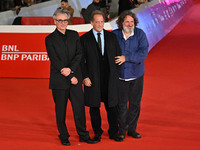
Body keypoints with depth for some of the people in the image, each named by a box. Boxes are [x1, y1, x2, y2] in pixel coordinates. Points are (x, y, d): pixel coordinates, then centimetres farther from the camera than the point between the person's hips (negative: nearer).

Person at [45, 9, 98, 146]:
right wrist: (70, 77, -11)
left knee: (79, 108, 4)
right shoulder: (50, 39, -3)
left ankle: (83, 135, 16)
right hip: (59, 80, -3)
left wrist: (71, 69, -14)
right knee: (61, 110, 6)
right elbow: (55, 61, -8)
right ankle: (64, 137, 19)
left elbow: (79, 54, 2)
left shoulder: (74, 35, 10)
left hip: (75, 78, 3)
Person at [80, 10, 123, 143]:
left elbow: (118, 56, 10)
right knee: (94, 107, 6)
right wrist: (85, 77, -8)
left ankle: (113, 132, 18)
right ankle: (97, 133, 19)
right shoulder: (84, 39, 1)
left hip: (110, 78, 2)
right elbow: (81, 60, 0)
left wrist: (117, 75, 3)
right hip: (93, 79, -2)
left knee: (112, 106, 6)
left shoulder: (112, 37, 8)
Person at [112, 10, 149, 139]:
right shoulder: (114, 35, -2)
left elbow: (143, 53, -14)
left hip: (136, 75, 1)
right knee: (121, 103, 2)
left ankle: (132, 128, 22)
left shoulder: (140, 34, -4)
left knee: (135, 103, 8)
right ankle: (122, 129, 16)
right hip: (120, 75, -1)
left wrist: (126, 58, -22)